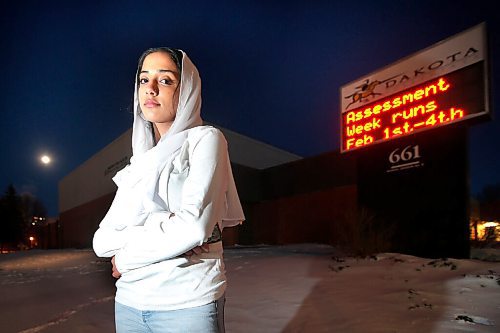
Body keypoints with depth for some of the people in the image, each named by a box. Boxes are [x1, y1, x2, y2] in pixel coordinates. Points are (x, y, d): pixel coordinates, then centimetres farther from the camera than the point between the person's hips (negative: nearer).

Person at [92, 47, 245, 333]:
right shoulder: (140, 164, 10)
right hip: (129, 301, 6)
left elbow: (196, 226, -20)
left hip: (189, 303, -5)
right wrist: (162, 227, -16)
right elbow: (102, 242, 2)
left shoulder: (205, 138, -7)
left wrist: (125, 257, -6)